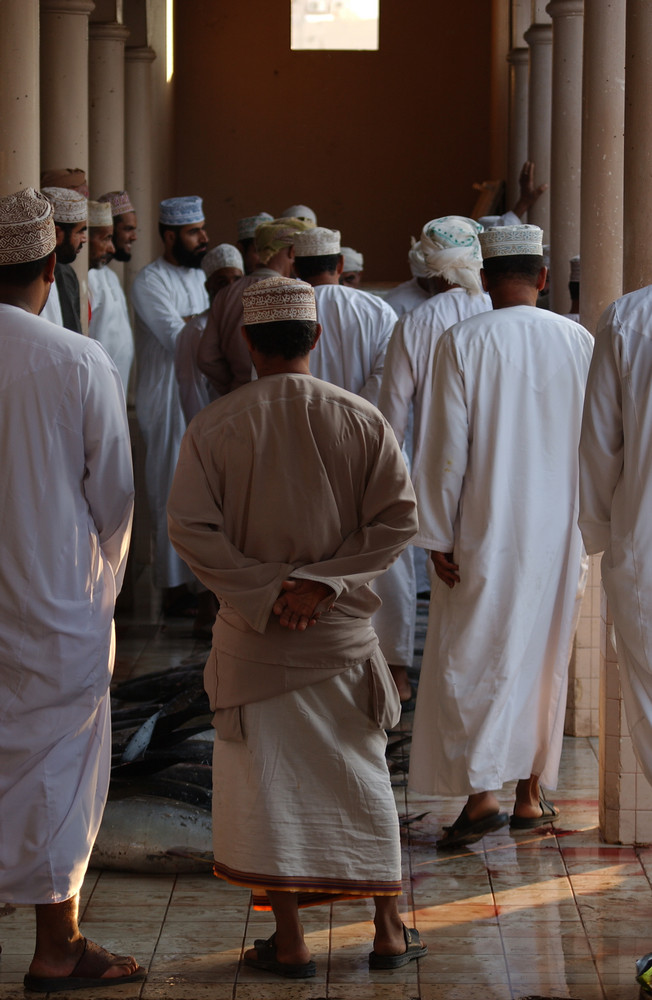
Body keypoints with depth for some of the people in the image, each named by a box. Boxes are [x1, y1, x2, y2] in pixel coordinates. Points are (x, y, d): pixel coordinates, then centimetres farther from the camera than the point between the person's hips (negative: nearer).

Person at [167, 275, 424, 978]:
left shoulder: (212, 427, -5)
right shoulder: (361, 419, -2)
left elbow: (190, 528, -11)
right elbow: (397, 518, -7)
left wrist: (266, 591, -10)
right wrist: (322, 582, -10)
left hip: (251, 633, -1)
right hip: (343, 630, 1)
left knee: (264, 778, 7)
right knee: (361, 774, 13)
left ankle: (289, 939, 8)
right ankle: (388, 930, 17)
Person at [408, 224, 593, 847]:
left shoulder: (463, 342, -10)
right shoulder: (579, 341, 0)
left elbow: (447, 449, -10)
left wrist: (438, 536, -5)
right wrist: (586, 525, 15)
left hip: (485, 529, -3)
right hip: (557, 531, 4)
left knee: (468, 658, 3)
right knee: (542, 656, 13)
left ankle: (481, 792, -8)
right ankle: (531, 793, 18)